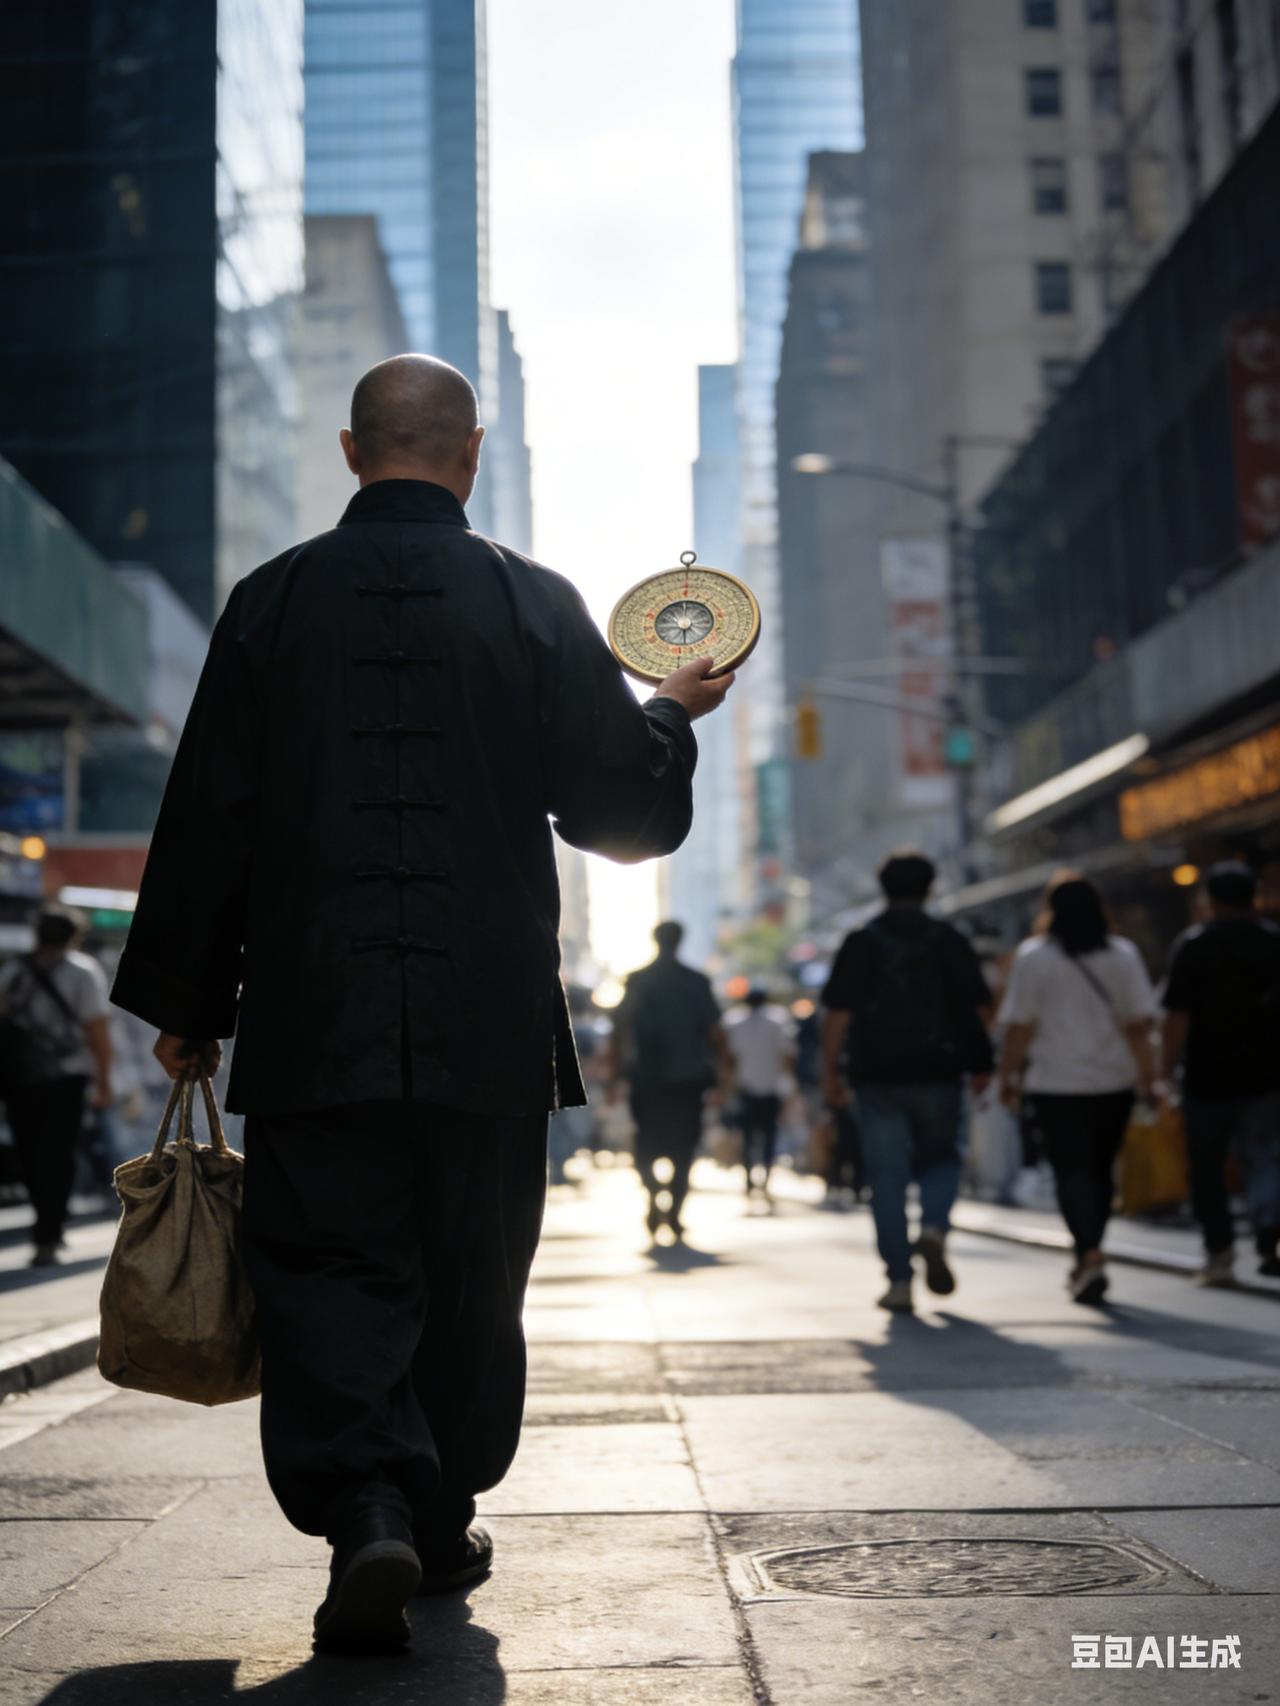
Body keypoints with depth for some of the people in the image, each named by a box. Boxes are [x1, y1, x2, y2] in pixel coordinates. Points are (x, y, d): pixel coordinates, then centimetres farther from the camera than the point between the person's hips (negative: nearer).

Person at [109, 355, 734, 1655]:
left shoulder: (272, 600, 1)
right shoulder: (537, 605, -1)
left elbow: (207, 818, 1)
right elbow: (624, 813, -1)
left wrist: (184, 1005, 8)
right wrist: (673, 712, 19)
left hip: (313, 1024, 0)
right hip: (490, 1025, 1)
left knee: (328, 1270, 4)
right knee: (470, 1284, 14)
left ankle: (366, 1516, -14)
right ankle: (441, 1525, 26)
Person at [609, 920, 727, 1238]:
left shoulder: (636, 982, 0)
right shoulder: (698, 982, 1)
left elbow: (619, 1032, -4)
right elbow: (715, 1033, 1)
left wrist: (615, 1075, 0)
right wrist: (721, 1073, 8)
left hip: (646, 1080, 0)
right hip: (688, 1080, 0)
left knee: (647, 1147, 9)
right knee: (682, 1149, 9)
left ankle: (653, 1193, -15)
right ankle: (675, 1212, 2)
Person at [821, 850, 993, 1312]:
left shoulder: (861, 942, 1)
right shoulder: (950, 940, 4)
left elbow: (838, 1013, -5)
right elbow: (979, 1009, 3)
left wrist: (830, 1070, 1)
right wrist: (980, 1063, 14)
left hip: (878, 1078, -1)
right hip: (939, 1074, 1)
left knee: (887, 1178, 3)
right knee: (940, 1160, 18)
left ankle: (899, 1281, 1)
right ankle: (934, 1228, -10)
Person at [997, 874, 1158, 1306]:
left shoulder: (1033, 957, -5)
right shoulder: (1123, 954, 2)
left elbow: (1019, 1027, -6)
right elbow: (1139, 1024, -1)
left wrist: (1008, 1077, 3)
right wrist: (1148, 1077, 4)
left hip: (1055, 1083, -3)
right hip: (1114, 1081, 3)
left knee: (1071, 1171, -2)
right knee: (1099, 1170, 15)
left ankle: (1091, 1255, -21)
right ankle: (1085, 1263, 23)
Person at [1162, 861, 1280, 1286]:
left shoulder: (1191, 946, -5)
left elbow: (1177, 1016, -10)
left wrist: (1168, 1068, -4)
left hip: (1207, 1076, -2)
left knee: (1207, 1167, 8)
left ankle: (1219, 1252, 6)